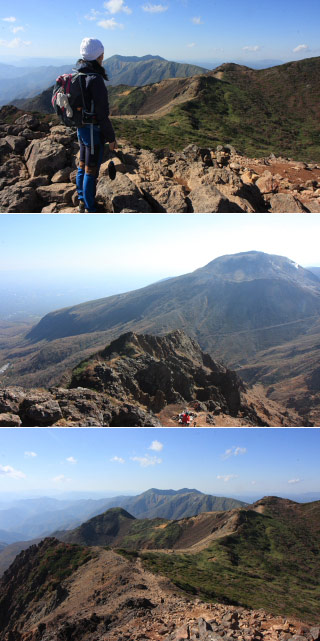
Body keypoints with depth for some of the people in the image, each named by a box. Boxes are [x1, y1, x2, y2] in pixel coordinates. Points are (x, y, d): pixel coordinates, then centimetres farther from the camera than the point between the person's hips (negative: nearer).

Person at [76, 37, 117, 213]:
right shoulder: (95, 79, -23)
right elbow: (102, 113, -22)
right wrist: (111, 137, -13)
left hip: (81, 128, 9)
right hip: (94, 131, -9)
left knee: (83, 166, 19)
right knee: (91, 171, 0)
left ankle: (82, 201, 33)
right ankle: (90, 210, 10)